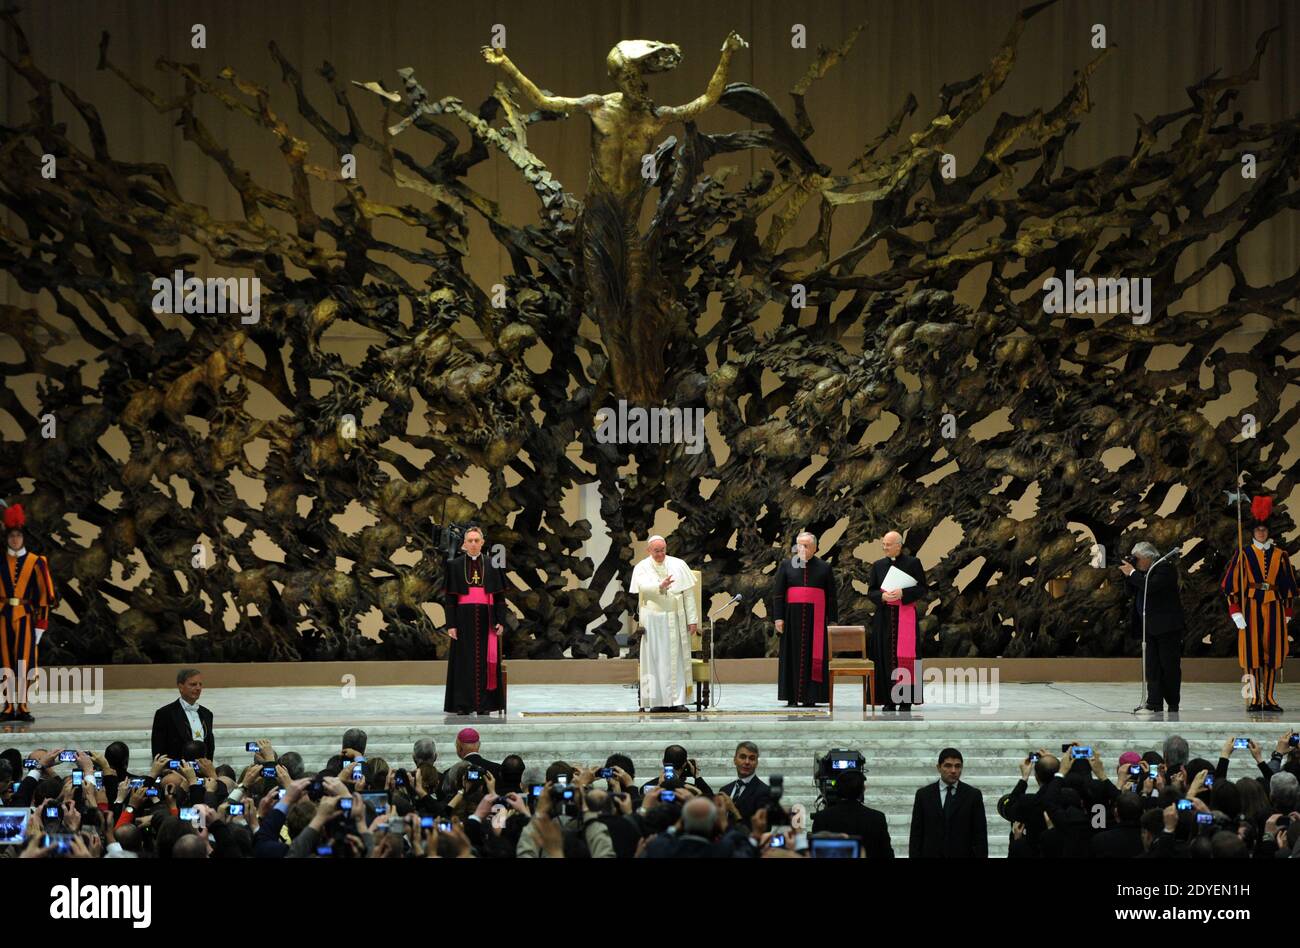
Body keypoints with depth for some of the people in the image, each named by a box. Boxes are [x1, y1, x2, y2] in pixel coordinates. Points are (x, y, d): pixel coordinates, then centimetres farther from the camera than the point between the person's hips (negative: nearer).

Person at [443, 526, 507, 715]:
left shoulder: (492, 565, 7)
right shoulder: (455, 565, 4)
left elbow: (500, 595, 6)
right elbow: (450, 597, 2)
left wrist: (500, 621, -3)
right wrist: (451, 624, -5)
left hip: (486, 618, 1)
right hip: (464, 617, -1)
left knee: (485, 660, -1)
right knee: (464, 660, -1)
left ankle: (484, 703, 2)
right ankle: (463, 704, 1)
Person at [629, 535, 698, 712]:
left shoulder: (679, 565, 7)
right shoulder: (642, 568, 2)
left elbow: (688, 594, 6)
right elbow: (643, 586, -18)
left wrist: (692, 619, 0)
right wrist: (660, 586, -37)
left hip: (675, 619, 1)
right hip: (652, 620, -1)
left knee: (676, 660, -2)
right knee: (655, 660, -3)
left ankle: (677, 701, -2)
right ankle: (658, 701, -2)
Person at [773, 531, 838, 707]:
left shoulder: (824, 568, 7)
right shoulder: (786, 565, 7)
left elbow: (832, 596, 7)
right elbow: (778, 593, 5)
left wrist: (833, 620, 0)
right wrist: (779, 618, -3)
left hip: (816, 618, 0)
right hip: (793, 617, 1)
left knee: (814, 654, -3)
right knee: (793, 655, 1)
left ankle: (810, 697, -2)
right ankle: (792, 696, 2)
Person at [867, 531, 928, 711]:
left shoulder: (912, 563, 0)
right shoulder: (878, 565, 10)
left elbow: (923, 588, -2)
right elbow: (870, 591, 9)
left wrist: (903, 593, -17)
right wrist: (882, 596, -12)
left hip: (905, 617, -3)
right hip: (884, 617, 3)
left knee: (904, 657, -6)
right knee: (885, 657, 0)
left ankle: (905, 700, -4)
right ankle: (889, 700, 3)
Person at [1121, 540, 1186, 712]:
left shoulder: (1165, 568, -11)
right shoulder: (1145, 571, 15)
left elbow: (1150, 586, -25)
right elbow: (1134, 590, 18)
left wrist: (1132, 573, -15)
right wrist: (1127, 575, 3)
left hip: (1167, 626, -8)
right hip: (1151, 627, 8)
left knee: (1169, 665, -2)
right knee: (1152, 666, 2)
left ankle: (1173, 703, 5)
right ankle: (1155, 702, 1)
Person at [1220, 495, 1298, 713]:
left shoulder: (1280, 556, 10)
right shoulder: (1243, 555, 2)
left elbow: (1288, 586, 15)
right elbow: (1233, 585, -1)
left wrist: (1287, 612, 11)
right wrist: (1236, 612, -9)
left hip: (1274, 608, 2)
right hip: (1251, 607, -2)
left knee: (1272, 653, 1)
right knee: (1252, 652, -5)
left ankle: (1268, 698, 7)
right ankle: (1254, 698, -2)